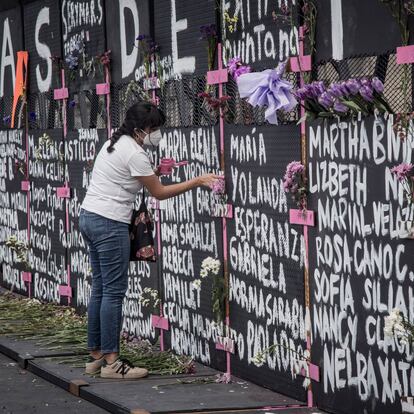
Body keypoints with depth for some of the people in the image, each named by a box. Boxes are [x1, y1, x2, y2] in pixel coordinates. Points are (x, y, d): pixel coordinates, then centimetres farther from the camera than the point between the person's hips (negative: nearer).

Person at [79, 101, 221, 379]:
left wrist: (155, 171, 12)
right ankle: (111, 362, -7)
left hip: (89, 218, 10)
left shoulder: (115, 144, 14)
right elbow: (159, 192, -7)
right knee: (114, 292, -7)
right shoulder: (135, 154, -14)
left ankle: (96, 355, 14)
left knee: (101, 289, 12)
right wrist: (197, 182, -4)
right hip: (109, 224, -10)